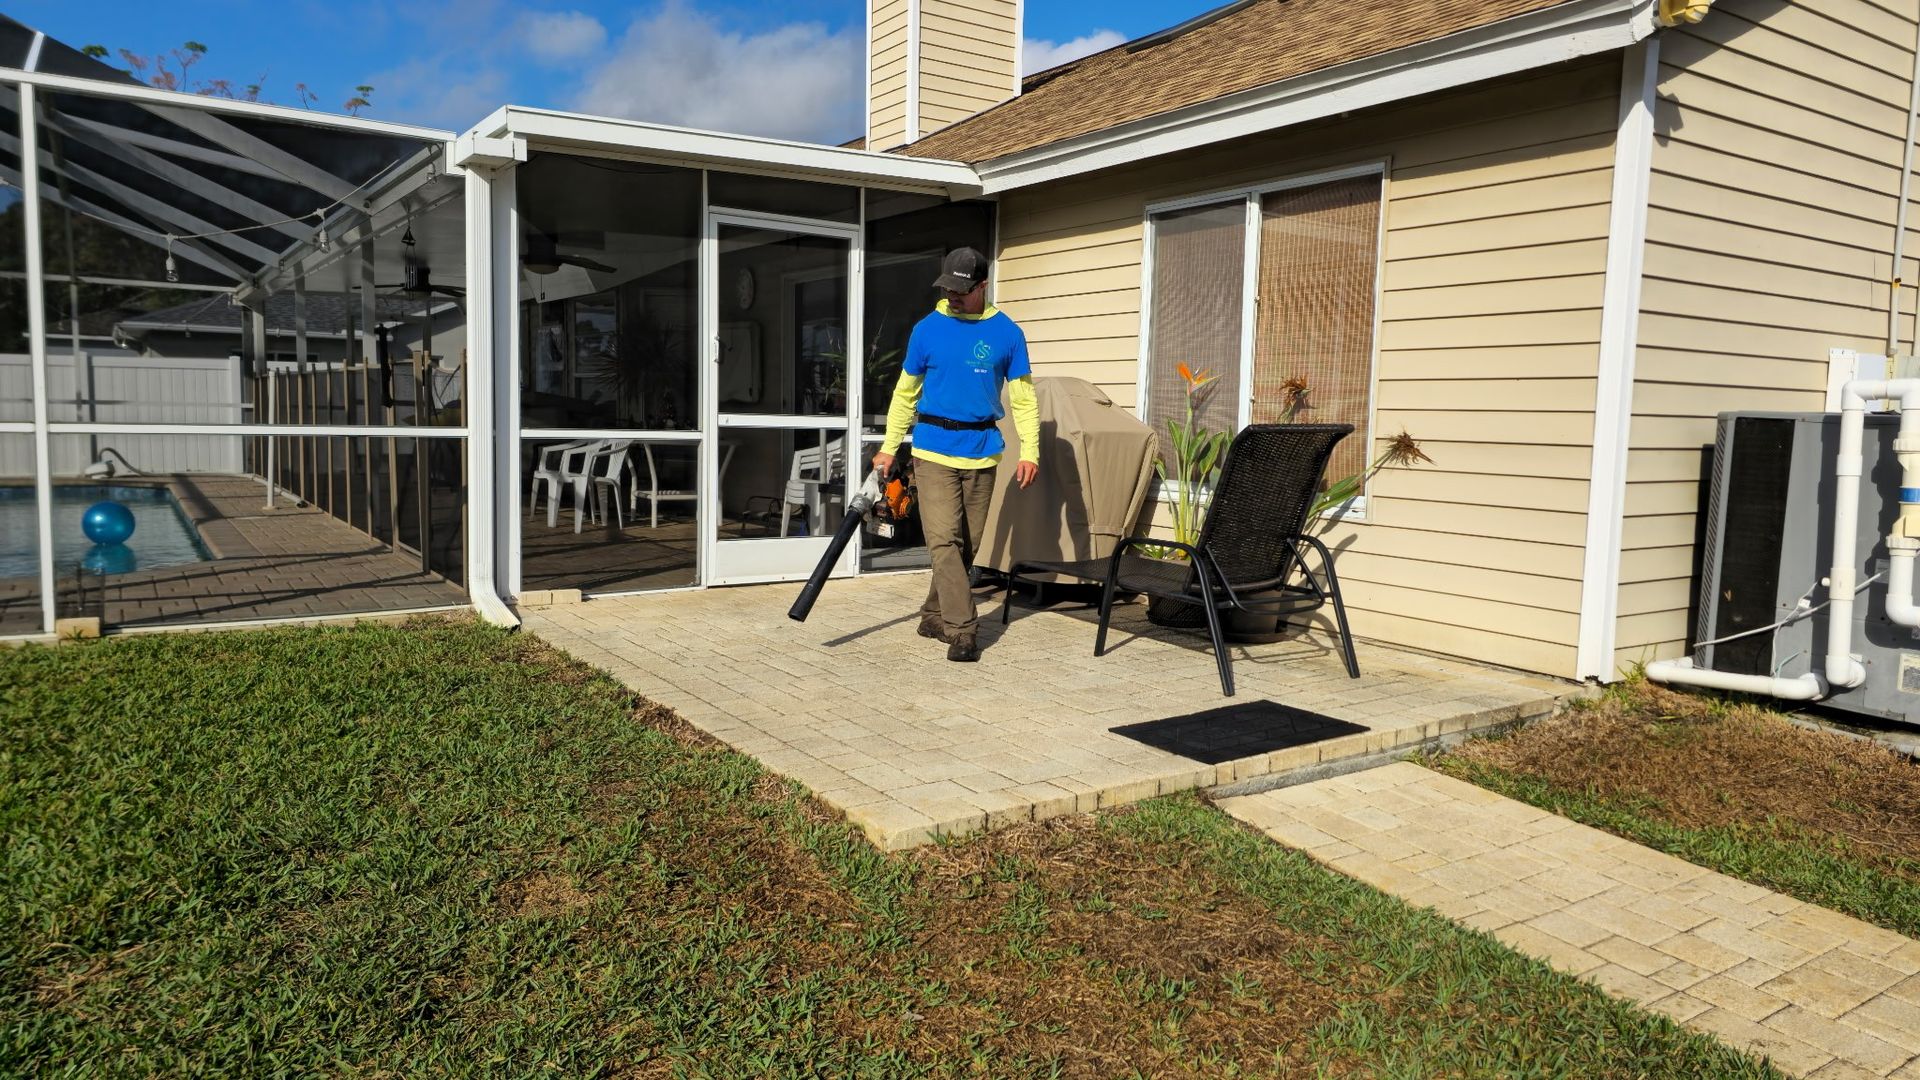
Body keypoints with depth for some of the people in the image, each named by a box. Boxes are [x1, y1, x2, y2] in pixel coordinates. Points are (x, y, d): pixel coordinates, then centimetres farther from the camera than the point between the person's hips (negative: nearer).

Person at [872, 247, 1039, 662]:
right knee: (945, 541, -10)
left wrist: (1029, 451, -5)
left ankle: (935, 615, 25)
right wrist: (889, 447, 7)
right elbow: (905, 393, 9)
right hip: (934, 449, -1)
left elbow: (1023, 397, 4)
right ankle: (962, 631, -8)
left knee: (967, 544, 8)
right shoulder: (927, 329, 2)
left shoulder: (1007, 333, 2)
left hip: (982, 452, 2)